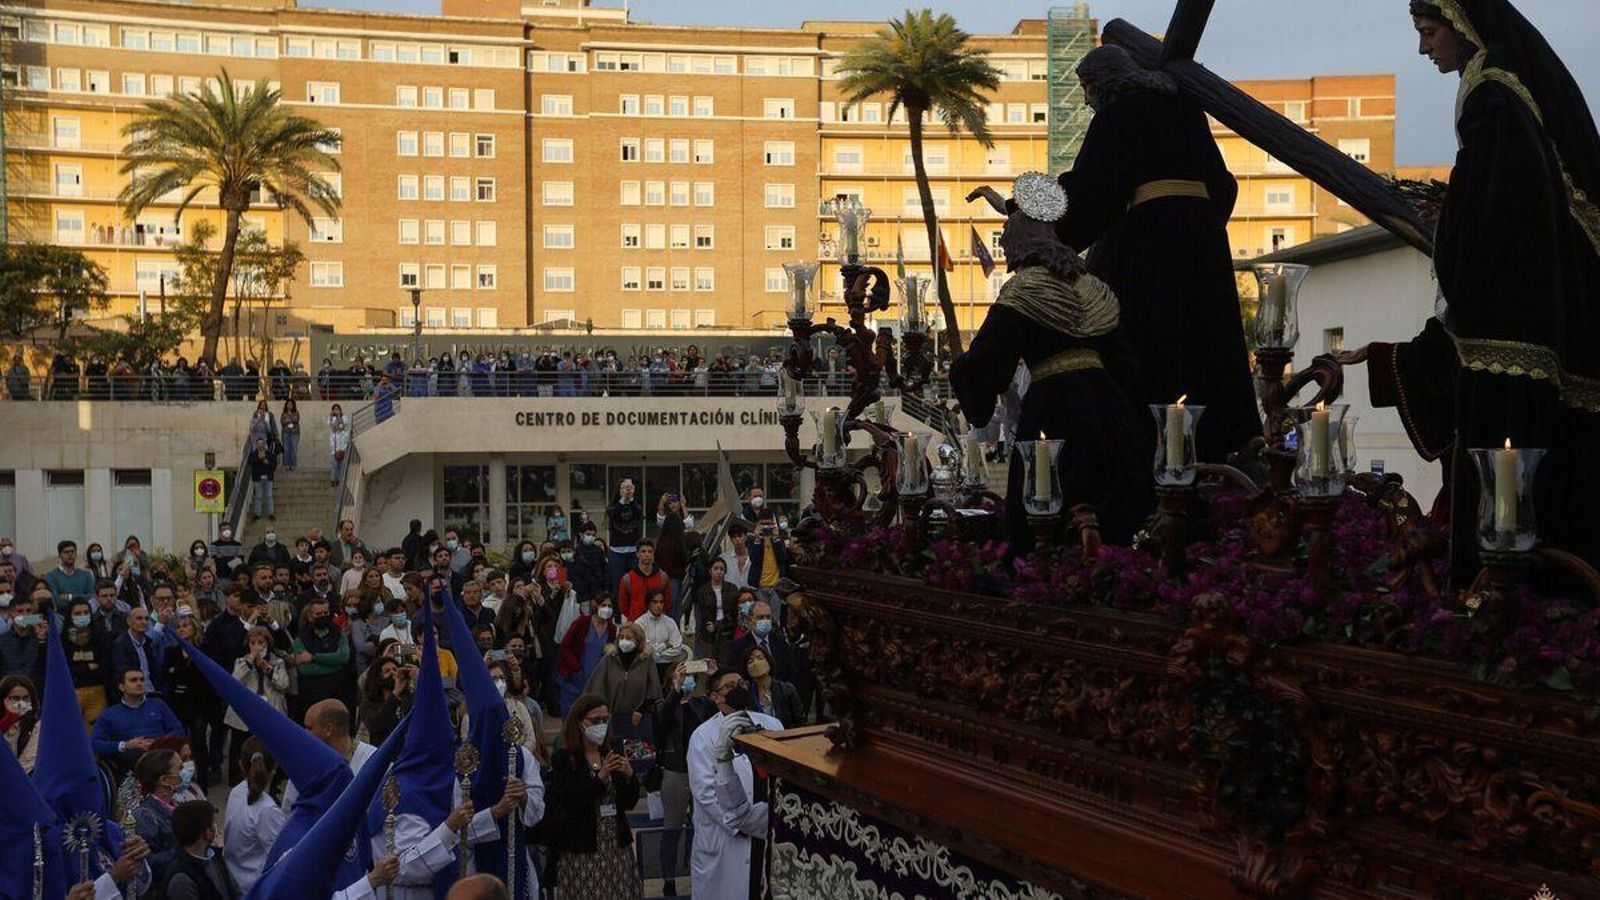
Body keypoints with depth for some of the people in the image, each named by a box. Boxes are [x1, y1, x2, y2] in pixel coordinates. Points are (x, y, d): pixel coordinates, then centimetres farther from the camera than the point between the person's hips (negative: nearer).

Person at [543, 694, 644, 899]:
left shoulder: (612, 754, 9)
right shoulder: (563, 759, -5)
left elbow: (629, 802, 11)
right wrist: (600, 777, -21)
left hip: (617, 846, 4)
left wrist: (629, 776, -6)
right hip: (581, 851, -4)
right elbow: (569, 805, -16)